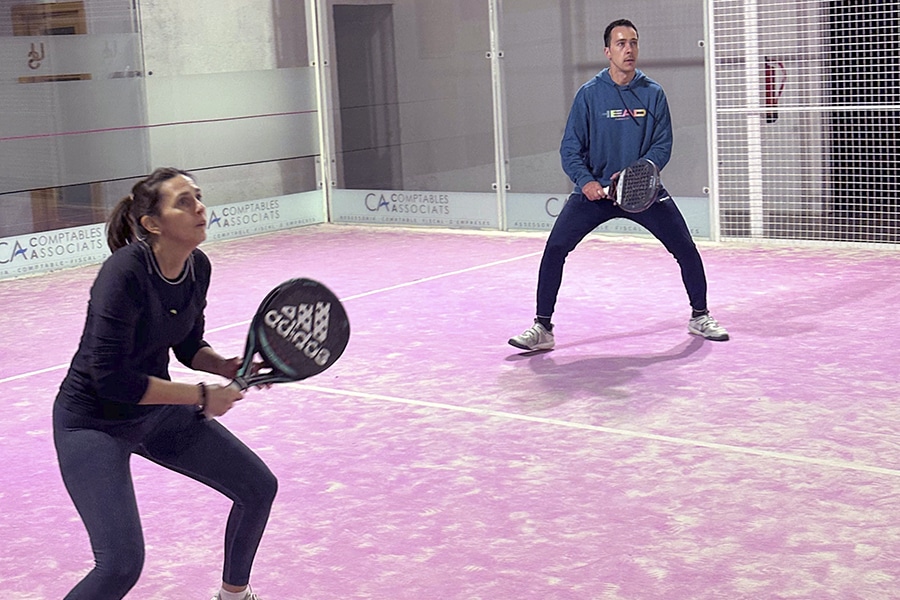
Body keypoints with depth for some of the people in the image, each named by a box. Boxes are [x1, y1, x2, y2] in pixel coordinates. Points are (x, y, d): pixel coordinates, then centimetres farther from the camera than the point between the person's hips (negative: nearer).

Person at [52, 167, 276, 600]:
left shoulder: (198, 267, -5)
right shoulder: (126, 271, -29)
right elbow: (109, 378, -28)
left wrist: (230, 368, -11)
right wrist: (202, 398, -22)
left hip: (159, 410, 8)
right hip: (93, 422, -8)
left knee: (258, 487, 9)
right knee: (121, 564, -19)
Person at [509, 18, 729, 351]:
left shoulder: (653, 93, -1)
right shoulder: (589, 94, -4)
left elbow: (662, 145, -3)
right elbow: (570, 148, -4)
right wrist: (585, 181, -22)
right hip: (595, 191, -1)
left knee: (686, 249, -2)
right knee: (555, 248, -14)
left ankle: (700, 317, 21)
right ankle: (543, 328, -4)